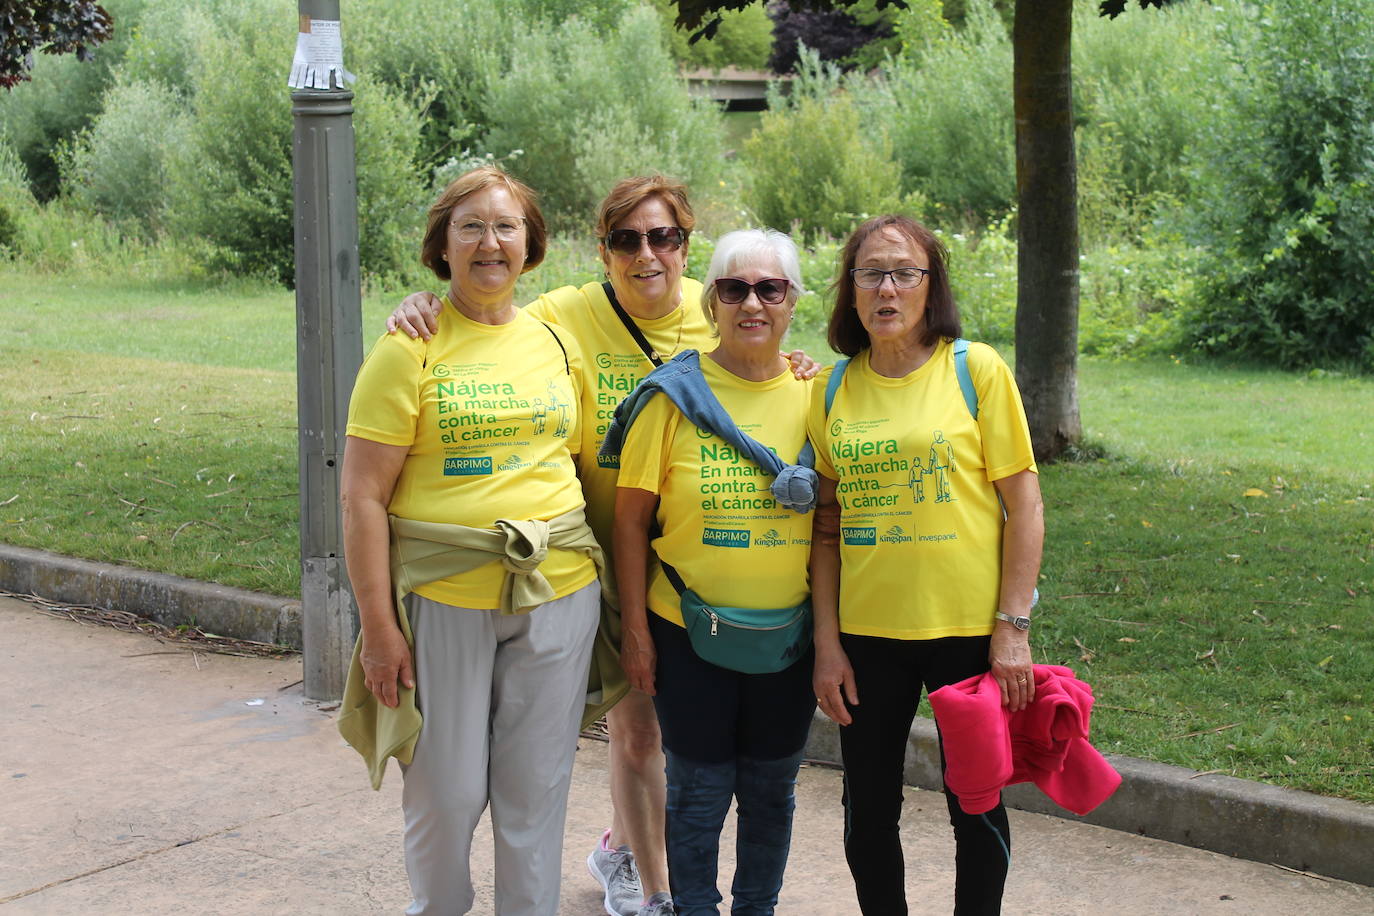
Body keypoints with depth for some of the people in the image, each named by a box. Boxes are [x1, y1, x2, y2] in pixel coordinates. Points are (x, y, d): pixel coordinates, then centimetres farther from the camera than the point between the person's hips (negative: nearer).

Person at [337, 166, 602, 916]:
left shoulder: (557, 345, 9)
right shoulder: (409, 351, -5)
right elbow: (362, 497, -8)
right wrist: (377, 623, -11)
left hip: (557, 593, 3)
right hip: (443, 597, -3)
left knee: (537, 787, 10)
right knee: (447, 789, 5)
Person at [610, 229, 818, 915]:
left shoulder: (814, 391, 1)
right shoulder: (674, 393, -7)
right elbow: (631, 515, -5)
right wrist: (635, 626, -7)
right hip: (689, 628, -2)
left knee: (771, 791, 14)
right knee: (698, 791, 7)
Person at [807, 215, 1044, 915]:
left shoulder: (976, 369, -4)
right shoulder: (833, 389, 4)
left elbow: (1024, 503, -5)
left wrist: (1012, 627, -10)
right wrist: (827, 641, 1)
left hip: (969, 627, -2)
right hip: (868, 632, 3)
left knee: (975, 807, 9)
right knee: (868, 814, 10)